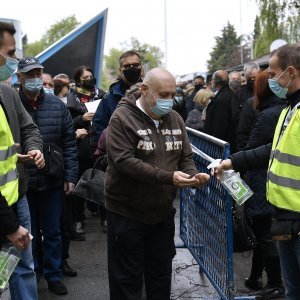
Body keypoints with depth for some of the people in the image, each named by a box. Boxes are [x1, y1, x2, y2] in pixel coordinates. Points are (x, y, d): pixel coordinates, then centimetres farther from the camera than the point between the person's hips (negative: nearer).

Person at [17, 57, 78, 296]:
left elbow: (69, 144, 3)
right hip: (22, 184, -2)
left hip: (52, 182, 2)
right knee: (28, 234, 13)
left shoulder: (57, 106, 1)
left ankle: (54, 275, 28)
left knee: (53, 232, 13)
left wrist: (70, 177, -1)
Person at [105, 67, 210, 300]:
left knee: (161, 275, 18)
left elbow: (186, 157, 9)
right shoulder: (123, 117, -14)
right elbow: (124, 161, -24)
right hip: (127, 213, -6)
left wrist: (193, 175, -14)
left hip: (163, 213, 6)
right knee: (127, 279, 6)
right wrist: (167, 177, -30)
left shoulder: (175, 118, 5)